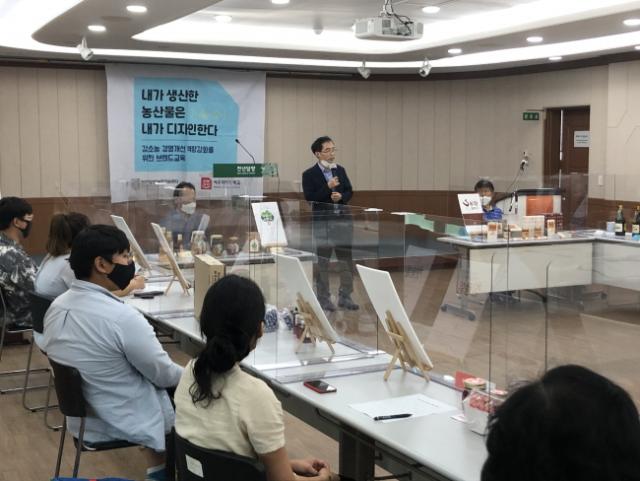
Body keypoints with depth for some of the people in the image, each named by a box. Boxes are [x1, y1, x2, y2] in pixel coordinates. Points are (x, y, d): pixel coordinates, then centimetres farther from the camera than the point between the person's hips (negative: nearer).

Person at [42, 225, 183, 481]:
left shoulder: (56, 306, -5)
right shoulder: (122, 316, -29)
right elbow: (164, 375, -18)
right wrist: (190, 374, 4)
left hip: (80, 416, 7)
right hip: (125, 422, -7)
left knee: (153, 382, 26)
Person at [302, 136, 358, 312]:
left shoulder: (340, 170, 9)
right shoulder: (309, 174, -6)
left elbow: (349, 191, 12)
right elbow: (310, 198, -13)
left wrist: (341, 196, -9)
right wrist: (328, 188, -21)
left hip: (343, 220, 4)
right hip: (322, 223, -4)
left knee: (347, 260, 6)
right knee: (323, 262, 5)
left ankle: (345, 296, 16)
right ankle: (323, 298, 14)